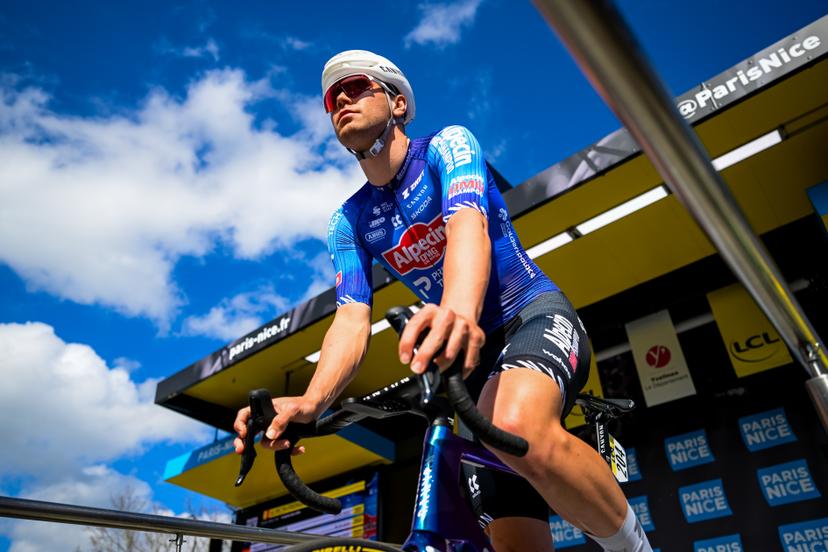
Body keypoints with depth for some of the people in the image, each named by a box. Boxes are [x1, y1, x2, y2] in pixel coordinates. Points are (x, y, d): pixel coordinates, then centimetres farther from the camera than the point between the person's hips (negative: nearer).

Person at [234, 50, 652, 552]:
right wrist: (310, 402, -28)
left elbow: (467, 227, -28)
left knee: (519, 426, -39)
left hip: (538, 316, -4)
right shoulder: (348, 223, 6)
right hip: (473, 351, 5)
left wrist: (459, 311, -51)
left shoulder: (447, 145, -6)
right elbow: (352, 321, -7)